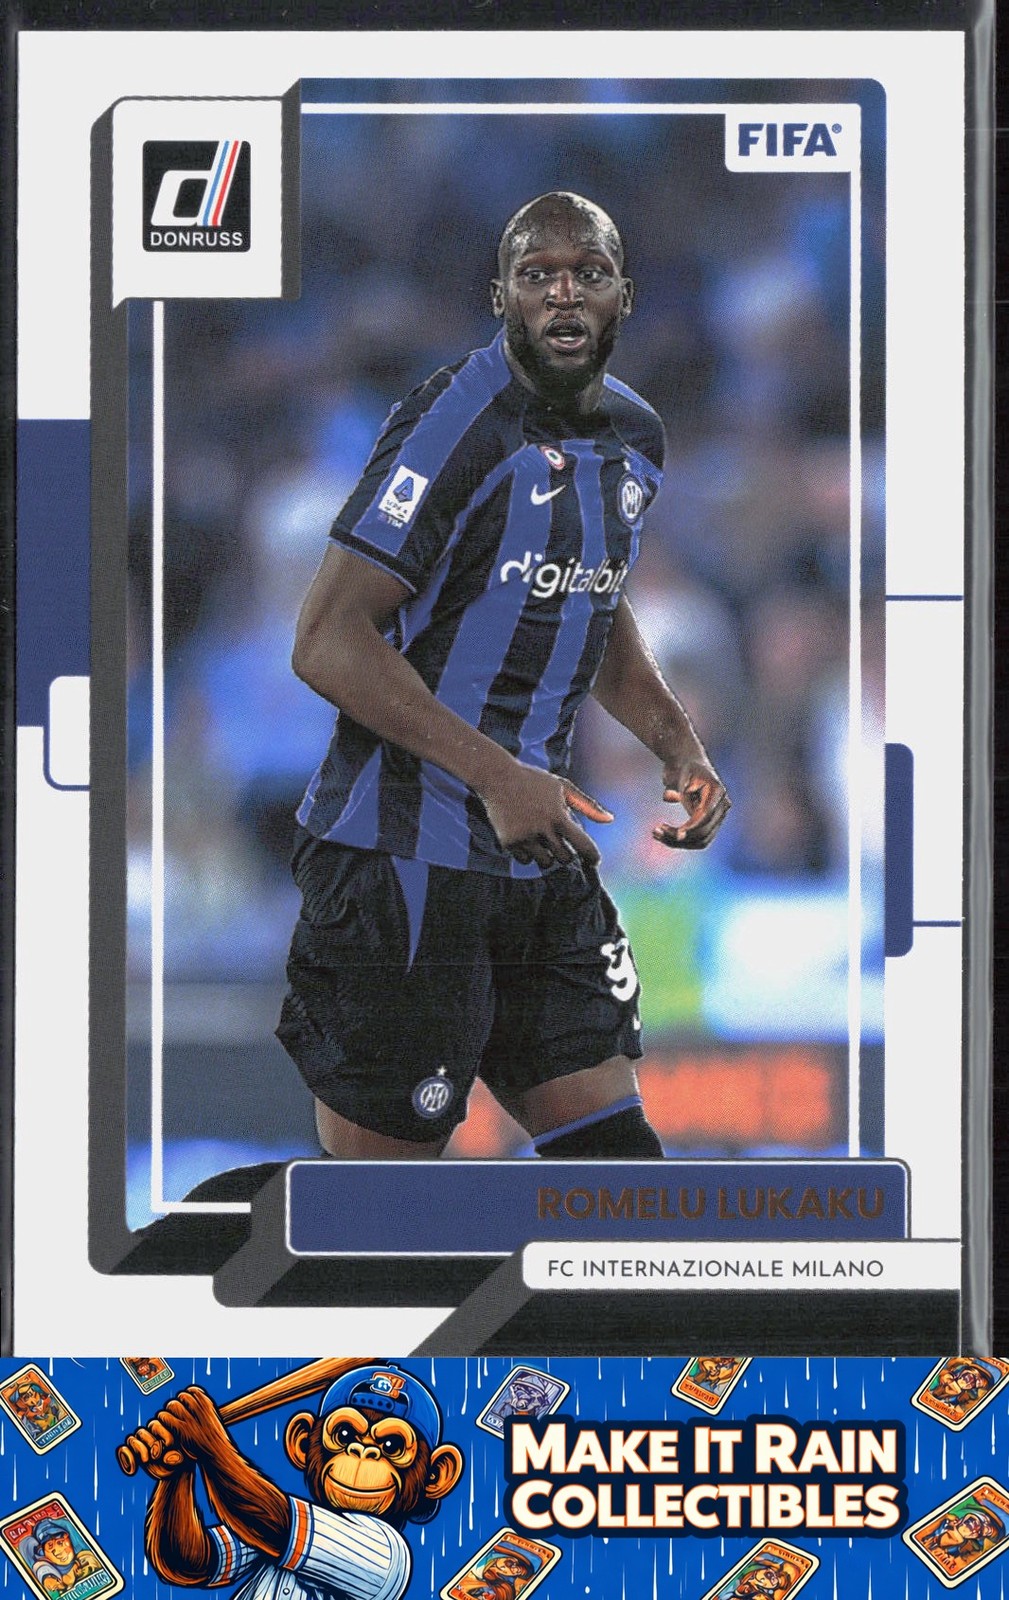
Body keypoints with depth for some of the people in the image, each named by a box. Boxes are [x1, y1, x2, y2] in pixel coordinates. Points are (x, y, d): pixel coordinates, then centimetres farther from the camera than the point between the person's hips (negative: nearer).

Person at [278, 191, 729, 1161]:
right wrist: (497, 774, -24)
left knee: (611, 1148, 5)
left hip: (538, 854, 8)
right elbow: (327, 641, -19)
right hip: (405, 858, -8)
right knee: (376, 1181, -6)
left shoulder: (634, 436, 11)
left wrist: (675, 743, 12)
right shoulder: (456, 423, -15)